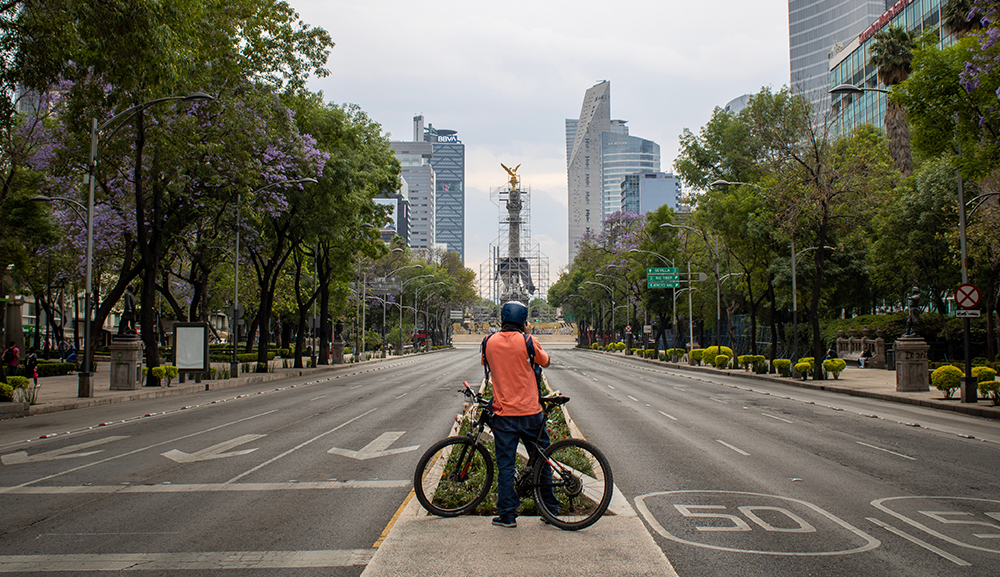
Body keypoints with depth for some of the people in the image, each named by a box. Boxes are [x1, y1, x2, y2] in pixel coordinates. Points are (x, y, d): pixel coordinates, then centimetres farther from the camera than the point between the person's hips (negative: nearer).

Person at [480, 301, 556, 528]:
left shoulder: (489, 342, -2)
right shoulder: (527, 341, -8)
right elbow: (545, 361, 8)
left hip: (503, 413, 1)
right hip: (530, 412, -1)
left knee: (505, 465, 7)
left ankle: (507, 514, 9)